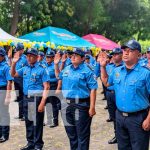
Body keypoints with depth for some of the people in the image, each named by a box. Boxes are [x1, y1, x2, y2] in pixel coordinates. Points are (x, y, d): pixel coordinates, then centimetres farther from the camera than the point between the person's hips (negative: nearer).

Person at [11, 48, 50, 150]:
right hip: (26, 98, 6)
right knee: (28, 121, 15)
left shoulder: (41, 69, -10)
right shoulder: (25, 69, 8)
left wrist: (42, 102, -21)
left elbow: (46, 87, -13)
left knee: (37, 123, 2)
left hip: (37, 98, -6)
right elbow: (13, 74, 21)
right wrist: (14, 63, 4)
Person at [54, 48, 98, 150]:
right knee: (71, 132, 18)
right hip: (67, 104, 7)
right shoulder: (67, 69, 10)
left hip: (81, 105, -7)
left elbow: (93, 89, -15)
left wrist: (92, 107, -21)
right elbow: (59, 76, 31)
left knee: (82, 134, 2)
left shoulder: (87, 71, -11)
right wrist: (56, 65, 16)